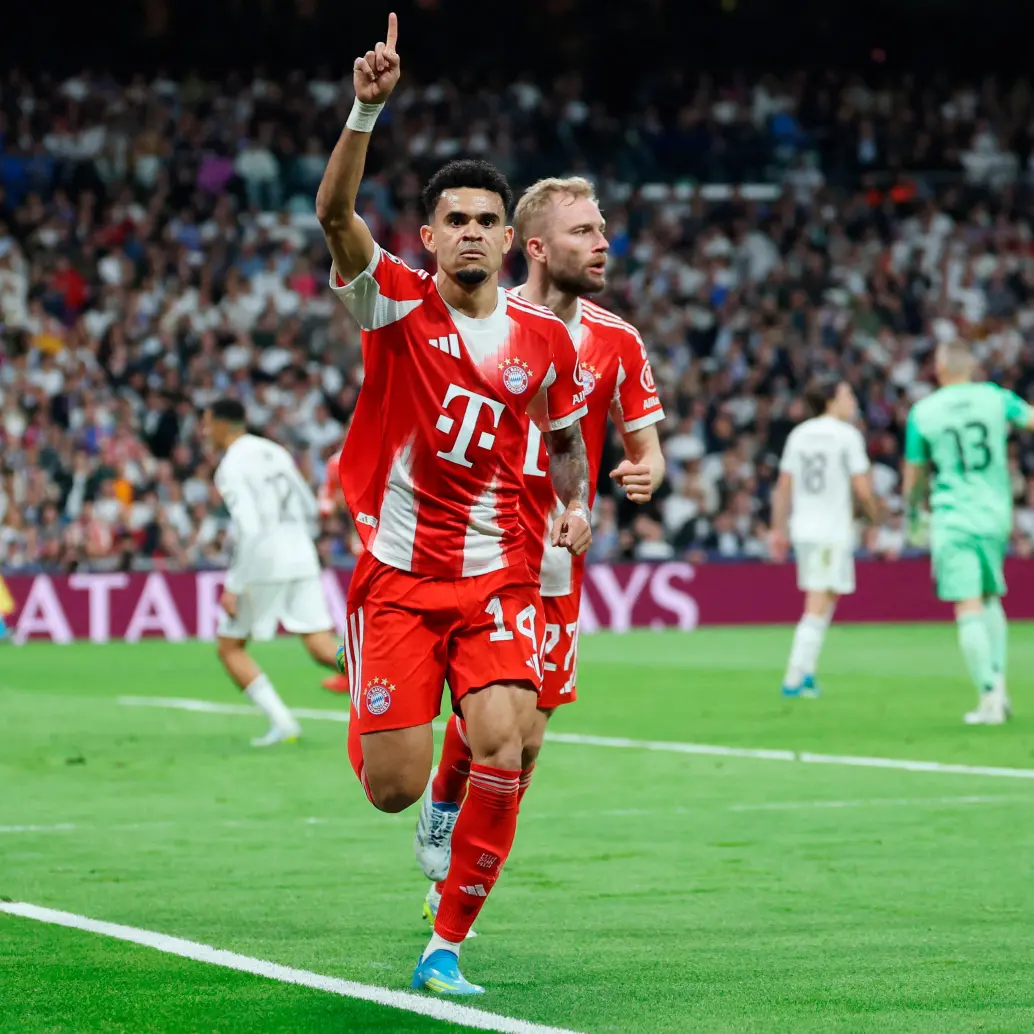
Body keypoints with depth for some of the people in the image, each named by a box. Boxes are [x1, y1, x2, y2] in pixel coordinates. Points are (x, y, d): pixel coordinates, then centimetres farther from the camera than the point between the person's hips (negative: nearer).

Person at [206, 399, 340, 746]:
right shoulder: (274, 452, 16)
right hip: (301, 559, 7)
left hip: (263, 563, -7)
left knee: (230, 648, 9)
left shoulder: (231, 467, -8)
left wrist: (233, 587, -16)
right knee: (321, 646, 1)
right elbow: (310, 510, 20)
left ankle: (281, 722, -3)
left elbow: (250, 529, -19)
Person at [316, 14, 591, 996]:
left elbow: (565, 435, 21)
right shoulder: (395, 301, -5)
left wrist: (577, 503, 0)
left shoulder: (547, 340, 3)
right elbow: (335, 213, -23)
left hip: (497, 576, 2)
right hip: (395, 574, -1)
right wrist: (367, 109, -36)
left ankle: (447, 944, -4)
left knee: (502, 748, -21)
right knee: (392, 791, -5)